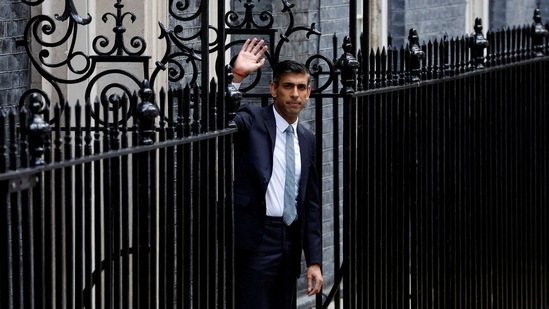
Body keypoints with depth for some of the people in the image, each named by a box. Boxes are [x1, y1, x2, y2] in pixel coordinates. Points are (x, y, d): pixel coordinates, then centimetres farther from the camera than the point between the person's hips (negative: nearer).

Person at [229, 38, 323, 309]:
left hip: (290, 242, 6)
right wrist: (237, 76, -33)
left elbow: (311, 204, 16)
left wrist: (314, 261, 12)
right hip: (256, 240, -6)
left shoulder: (307, 140, 15)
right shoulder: (253, 121, -2)